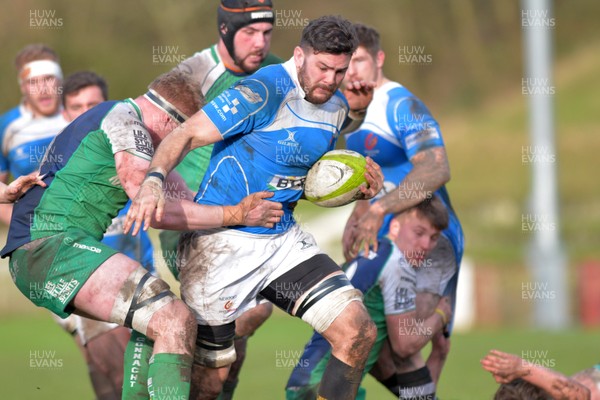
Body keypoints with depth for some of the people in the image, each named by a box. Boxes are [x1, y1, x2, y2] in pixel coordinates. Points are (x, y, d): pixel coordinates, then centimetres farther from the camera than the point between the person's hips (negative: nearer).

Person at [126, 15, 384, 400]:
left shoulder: (337, 106, 7)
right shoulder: (267, 91, -18)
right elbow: (188, 134, -21)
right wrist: (153, 180, -38)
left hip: (283, 238, 7)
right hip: (222, 242, -7)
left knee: (359, 332, -8)